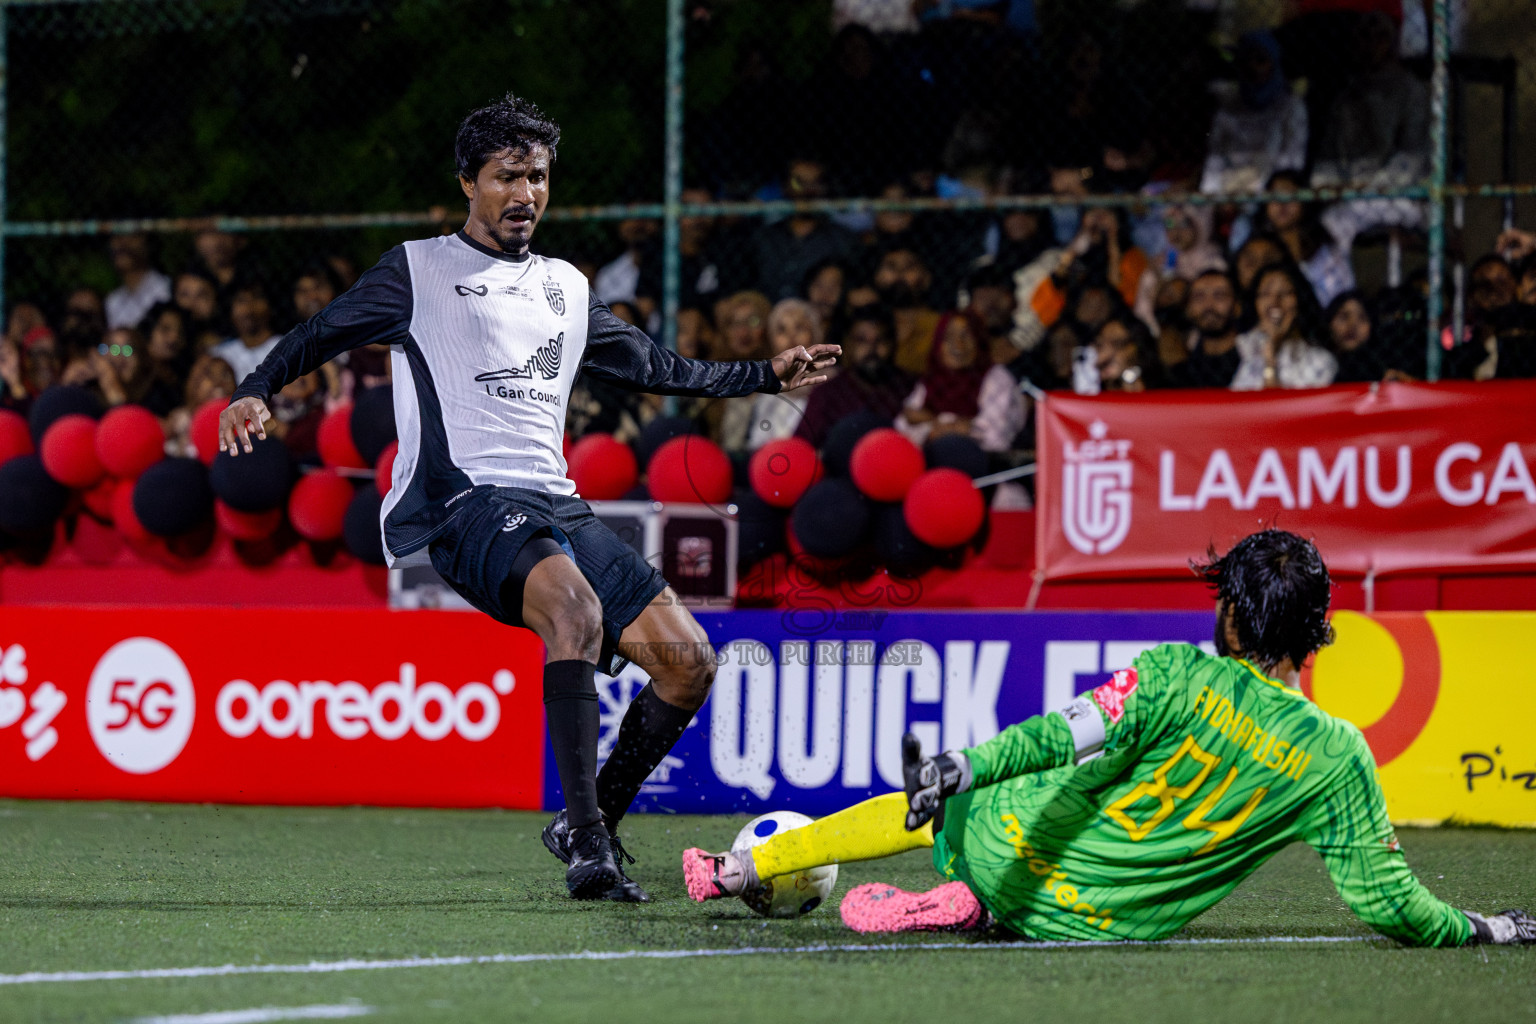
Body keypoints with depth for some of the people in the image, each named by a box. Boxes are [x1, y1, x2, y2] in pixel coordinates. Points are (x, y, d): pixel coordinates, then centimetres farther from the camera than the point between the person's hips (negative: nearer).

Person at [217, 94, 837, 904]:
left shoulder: (565, 288, 25)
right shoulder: (419, 270, 9)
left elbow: (654, 368, 35)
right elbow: (320, 335, 5)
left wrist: (768, 376, 32)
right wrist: (254, 392, -14)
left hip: (554, 503, 7)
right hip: (462, 502, -7)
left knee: (688, 660, -6)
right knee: (576, 605, -36)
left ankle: (587, 826, 11)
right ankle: (586, 842, -37)